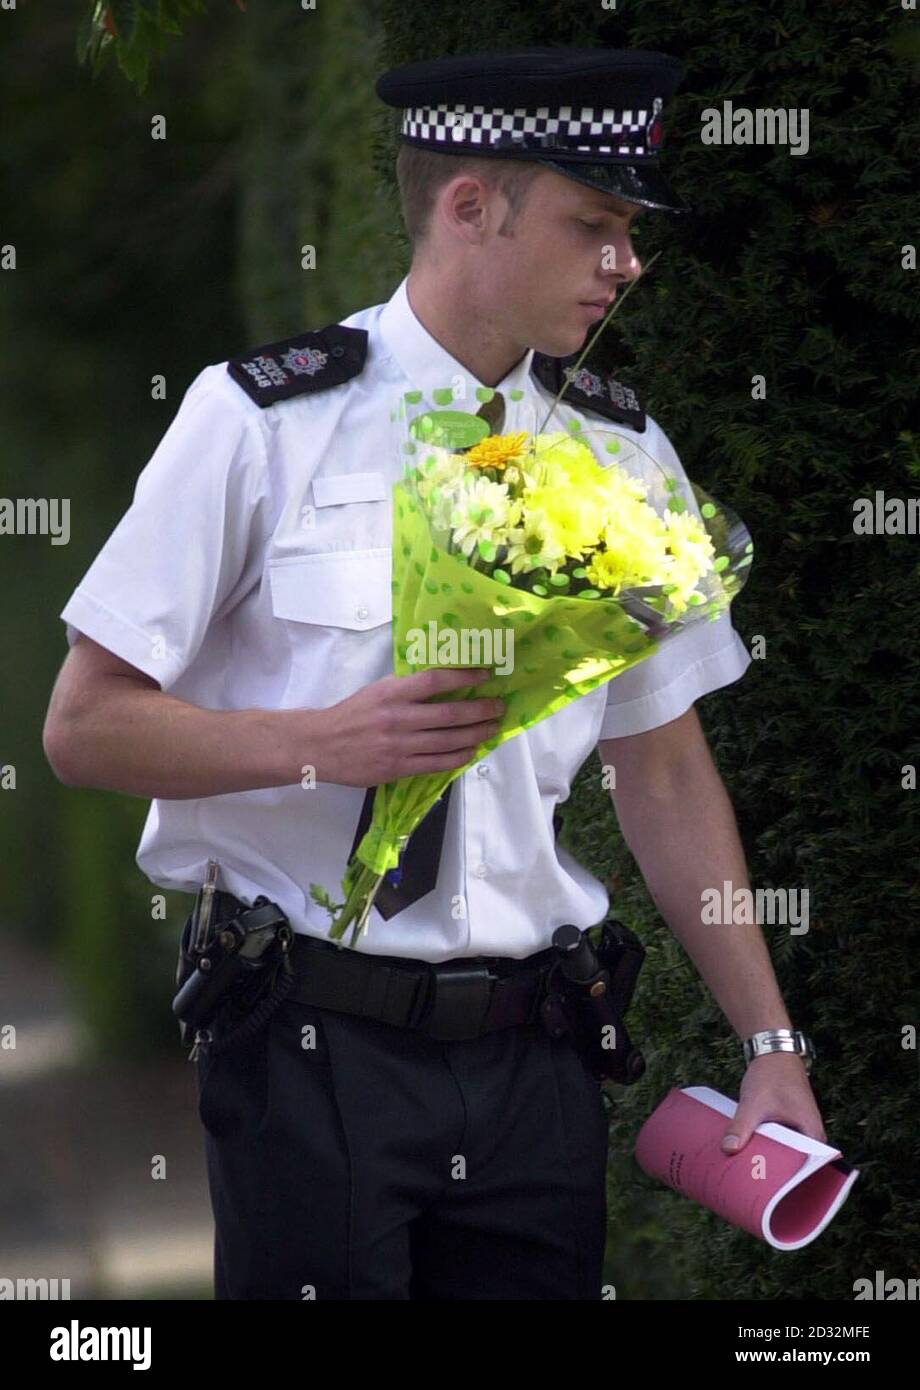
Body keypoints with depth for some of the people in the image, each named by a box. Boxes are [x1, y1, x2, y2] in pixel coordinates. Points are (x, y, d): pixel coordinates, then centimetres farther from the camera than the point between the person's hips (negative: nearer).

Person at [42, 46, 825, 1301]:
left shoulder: (623, 453, 9)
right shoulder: (263, 422, -5)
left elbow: (666, 772, 13)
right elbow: (85, 729, -5)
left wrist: (771, 1047, 8)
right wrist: (322, 744, -20)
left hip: (528, 1051, 4)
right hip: (318, 1048, -4)